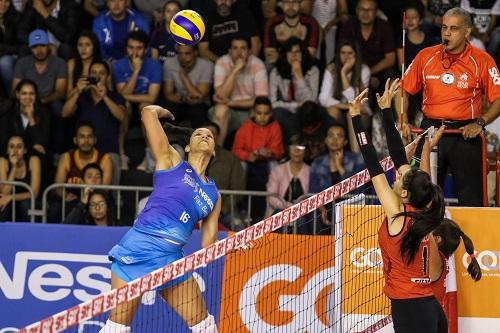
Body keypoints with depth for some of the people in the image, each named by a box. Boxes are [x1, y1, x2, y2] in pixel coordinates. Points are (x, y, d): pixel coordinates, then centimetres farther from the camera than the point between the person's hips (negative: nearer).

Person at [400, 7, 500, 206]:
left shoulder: (482, 61, -3)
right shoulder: (425, 56, 5)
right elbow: (405, 90, 14)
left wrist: (480, 122, -15)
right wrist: (403, 121, 1)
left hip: (465, 134, -2)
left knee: (471, 197, -3)